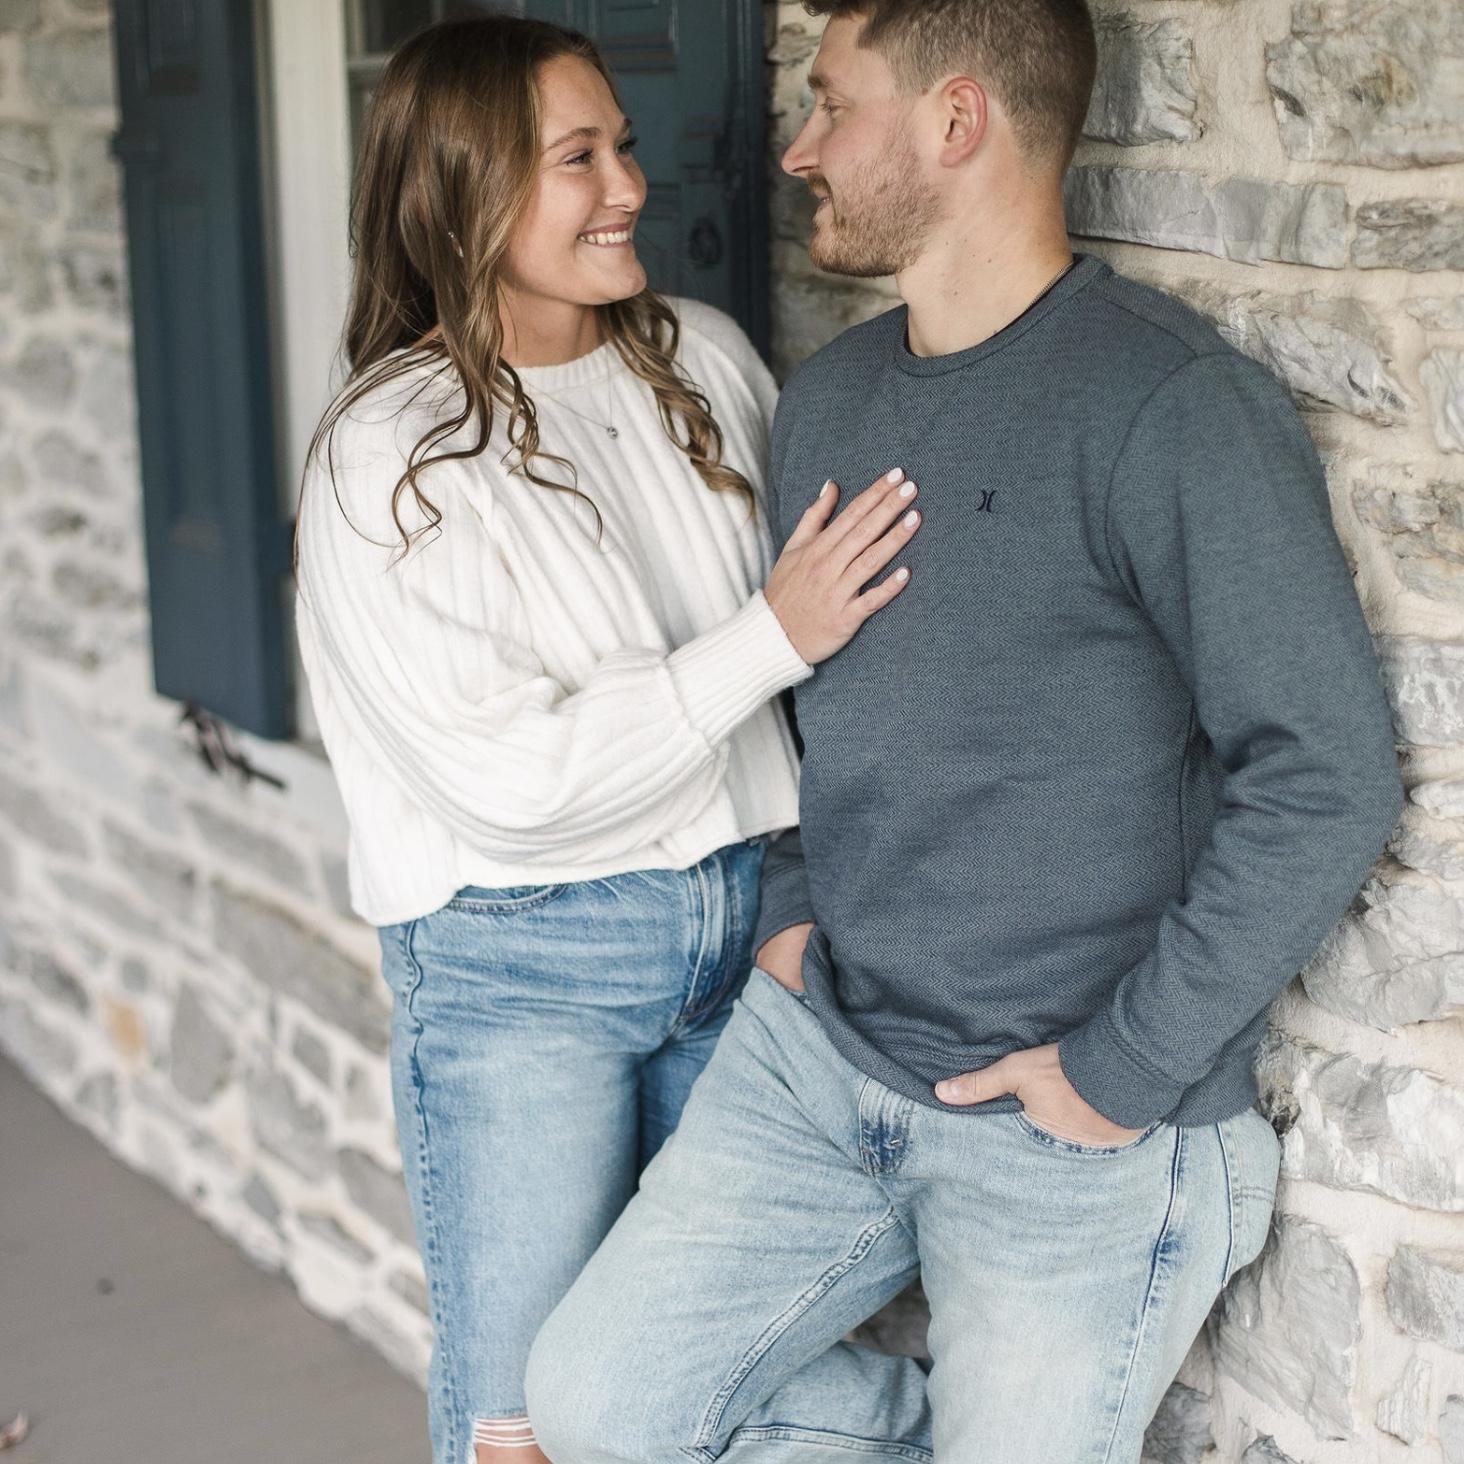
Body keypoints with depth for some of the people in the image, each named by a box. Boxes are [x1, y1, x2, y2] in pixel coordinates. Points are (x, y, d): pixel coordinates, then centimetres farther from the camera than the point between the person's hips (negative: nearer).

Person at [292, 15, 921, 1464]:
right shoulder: (388, 455, -14)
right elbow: (513, 778, -19)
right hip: (519, 963, -5)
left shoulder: (708, 359, 2)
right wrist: (771, 639, -22)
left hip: (744, 917, 5)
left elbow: (823, 606, 11)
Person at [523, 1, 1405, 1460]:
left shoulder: (1173, 407, -17)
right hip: (812, 1051, 7)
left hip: (1067, 1124, -7)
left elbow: (1326, 780, -20)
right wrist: (788, 910, 9)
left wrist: (1124, 1070, -16)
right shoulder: (823, 399, 9)